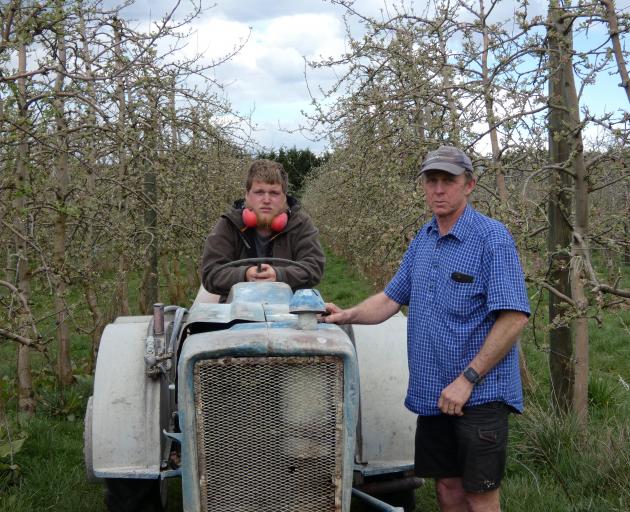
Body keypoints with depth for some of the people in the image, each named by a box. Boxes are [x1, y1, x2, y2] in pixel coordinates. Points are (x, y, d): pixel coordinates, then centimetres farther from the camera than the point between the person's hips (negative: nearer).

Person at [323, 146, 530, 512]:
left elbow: (514, 317, -19)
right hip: (433, 394, 7)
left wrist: (468, 379, -20)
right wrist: (349, 315, -5)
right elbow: (391, 298, 14)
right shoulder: (423, 240, 10)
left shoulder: (492, 238, -14)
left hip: (480, 394, -7)